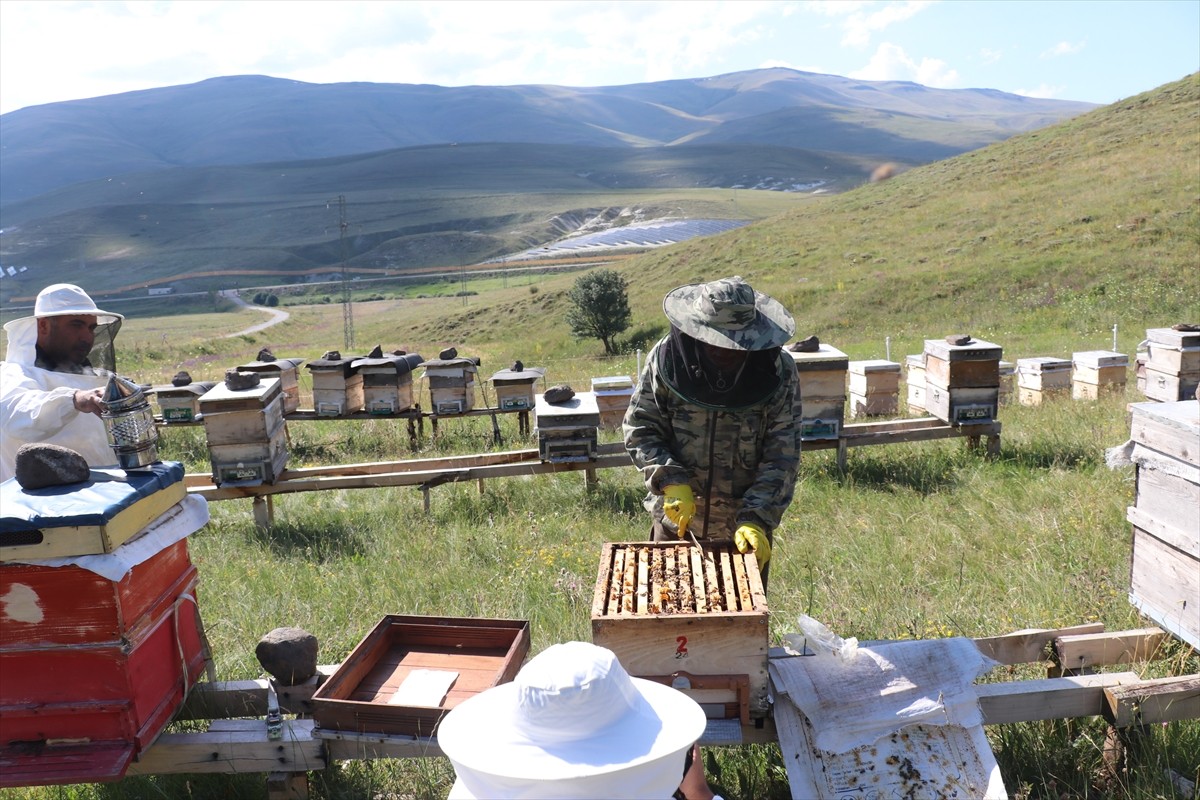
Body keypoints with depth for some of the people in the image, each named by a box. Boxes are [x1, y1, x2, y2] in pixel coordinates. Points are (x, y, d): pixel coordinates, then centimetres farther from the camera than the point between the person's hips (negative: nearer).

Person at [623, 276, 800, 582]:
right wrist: (670, 481, -22)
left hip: (746, 528, 0)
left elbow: (781, 457, -13)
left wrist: (756, 519, -23)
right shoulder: (666, 358, -13)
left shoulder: (777, 372, -14)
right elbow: (639, 430, -7)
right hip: (676, 520, 1)